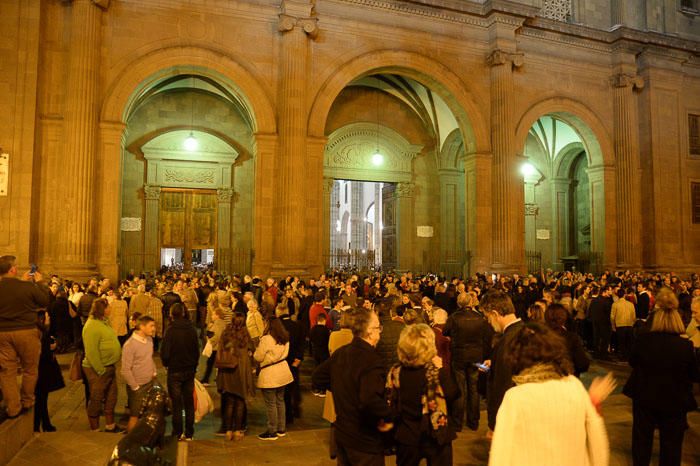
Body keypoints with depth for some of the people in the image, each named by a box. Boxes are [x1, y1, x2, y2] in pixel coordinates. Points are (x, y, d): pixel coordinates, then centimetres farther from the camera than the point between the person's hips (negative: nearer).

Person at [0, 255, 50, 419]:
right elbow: (46, 301, -2)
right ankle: (26, 403, 26)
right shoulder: (28, 286, -17)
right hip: (26, 332, -3)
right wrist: (39, 282, 7)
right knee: (30, 369, 15)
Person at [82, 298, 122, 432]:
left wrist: (111, 366, 14)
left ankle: (110, 425, 32)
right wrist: (101, 370, -22)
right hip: (98, 370, -9)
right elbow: (91, 352, -25)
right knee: (96, 400, 6)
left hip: (110, 367, 9)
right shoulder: (92, 326, -21)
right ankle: (95, 429, 21)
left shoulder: (103, 322, 9)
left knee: (111, 397, 18)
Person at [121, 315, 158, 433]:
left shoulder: (149, 340, 2)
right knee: (134, 416, 5)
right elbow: (125, 370, -19)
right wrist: (135, 387, -14)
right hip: (138, 386, -6)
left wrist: (154, 372, 9)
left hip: (150, 383, 7)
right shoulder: (130, 344, -20)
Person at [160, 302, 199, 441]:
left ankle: (177, 433, 12)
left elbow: (165, 352, -13)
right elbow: (197, 350, 4)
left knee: (177, 404, 6)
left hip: (175, 371, -4)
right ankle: (189, 433, 17)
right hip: (190, 370, 4)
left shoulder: (170, 330, -15)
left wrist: (166, 363, 7)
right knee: (189, 403, 11)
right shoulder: (192, 329, -2)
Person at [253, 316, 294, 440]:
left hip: (269, 375, -8)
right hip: (283, 371, 8)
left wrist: (256, 350, 7)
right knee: (280, 401, 18)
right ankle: (281, 429, 27)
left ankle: (272, 432, 12)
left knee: (271, 404, 3)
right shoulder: (285, 339, 4)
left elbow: (258, 357, -13)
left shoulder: (266, 339, -19)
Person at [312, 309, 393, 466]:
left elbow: (317, 378, 10)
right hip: (364, 441, -7)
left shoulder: (339, 353, -1)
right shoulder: (372, 359, -27)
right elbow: (370, 400, -40)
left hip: (342, 434, 7)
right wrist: (388, 417, -23)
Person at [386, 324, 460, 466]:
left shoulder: (396, 372, -11)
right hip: (436, 437, -3)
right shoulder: (437, 372, -22)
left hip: (406, 438, 3)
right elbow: (454, 394, -8)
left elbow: (390, 403, -3)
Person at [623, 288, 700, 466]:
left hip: (644, 397, 1)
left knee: (642, 438, 19)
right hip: (675, 401, -1)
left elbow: (632, 362, -1)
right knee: (671, 443, 16)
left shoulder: (643, 339, -16)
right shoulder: (685, 345, -19)